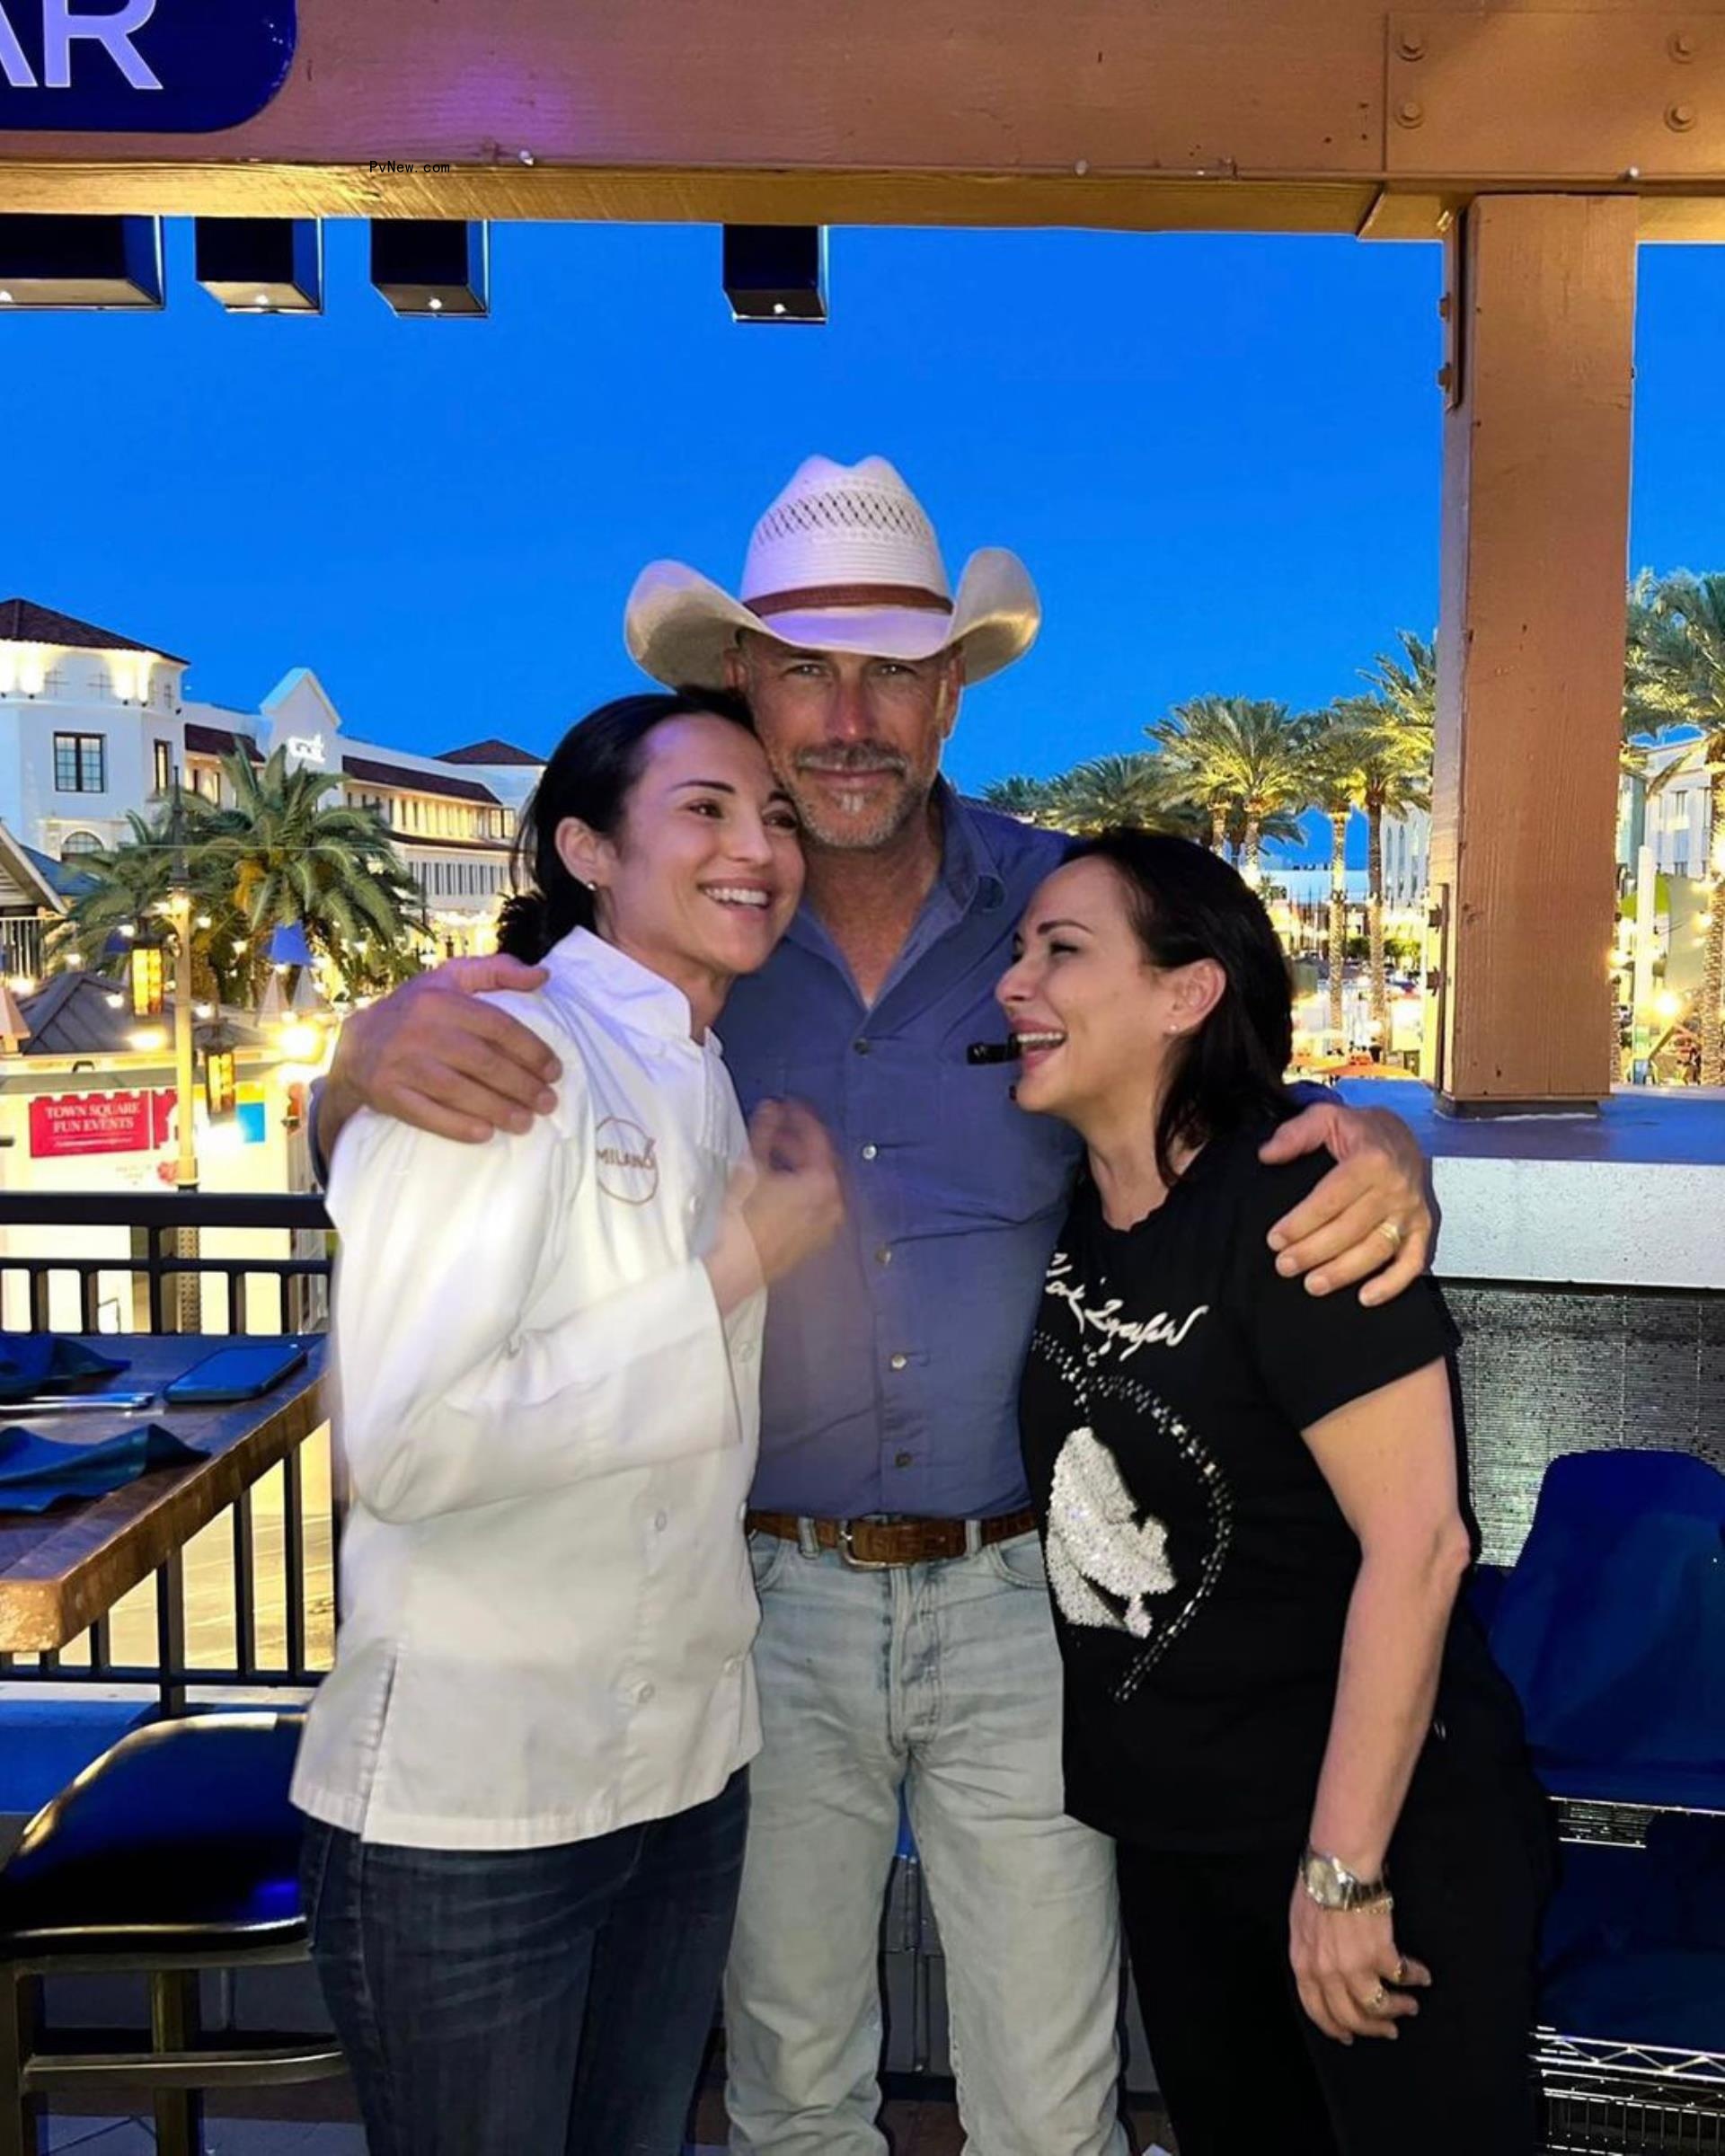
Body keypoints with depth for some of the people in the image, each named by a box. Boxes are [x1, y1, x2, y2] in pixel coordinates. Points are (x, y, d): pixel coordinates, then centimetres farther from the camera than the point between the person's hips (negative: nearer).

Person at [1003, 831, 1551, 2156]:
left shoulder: (1286, 1201, -22)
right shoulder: (1072, 1211, 0)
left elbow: (1416, 1543, -23)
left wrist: (1341, 1870, -21)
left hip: (1380, 1824, -7)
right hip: (1163, 1823, 7)